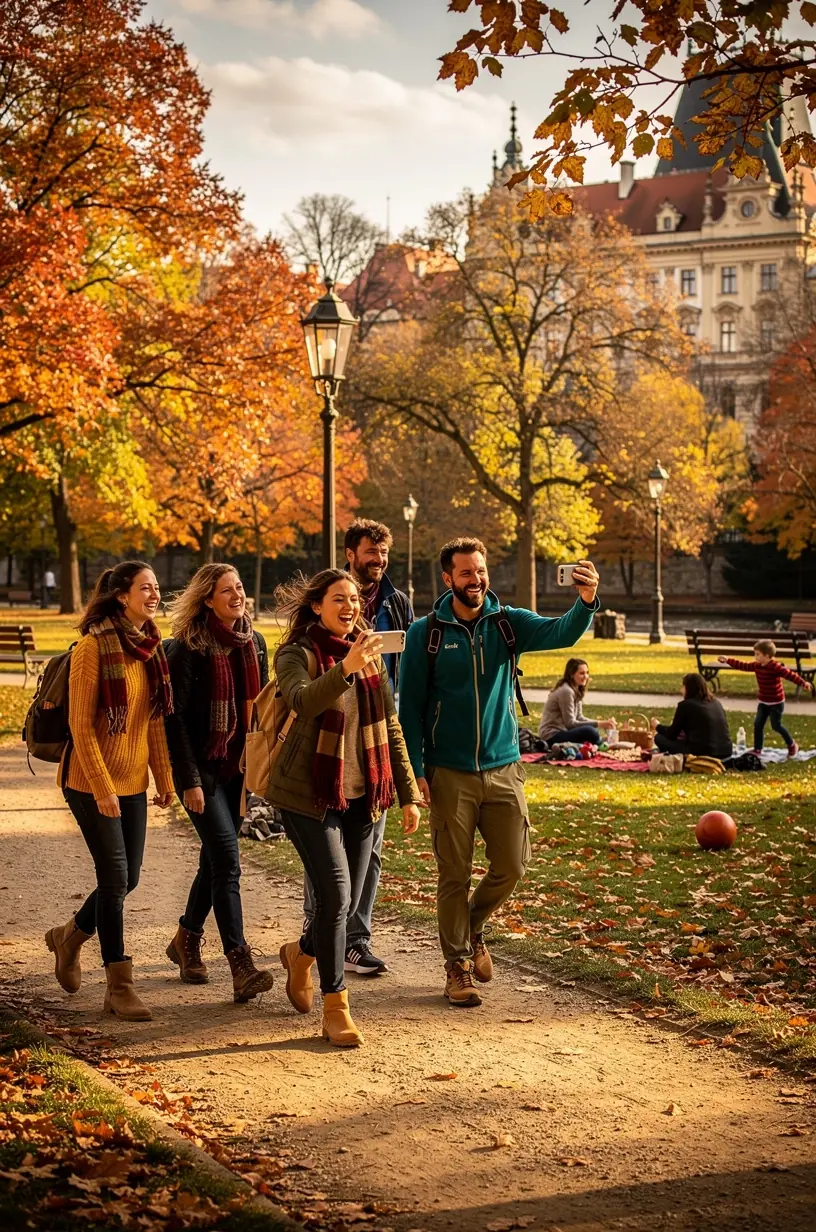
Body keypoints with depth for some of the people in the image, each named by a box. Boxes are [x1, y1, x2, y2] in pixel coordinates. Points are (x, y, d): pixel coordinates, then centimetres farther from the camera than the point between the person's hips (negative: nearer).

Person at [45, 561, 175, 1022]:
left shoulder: (151, 648, 7)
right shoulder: (94, 647, -15)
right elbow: (81, 725, -16)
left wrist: (165, 778, 9)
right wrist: (103, 789, -17)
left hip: (133, 782, 7)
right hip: (91, 781, -7)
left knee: (128, 878, 10)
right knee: (115, 877, -4)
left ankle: (70, 936, 36)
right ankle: (119, 986, 7)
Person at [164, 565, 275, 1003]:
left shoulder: (254, 643, 7)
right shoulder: (187, 649, -11)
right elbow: (175, 718, -12)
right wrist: (189, 780, -16)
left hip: (239, 766, 6)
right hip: (201, 766, -6)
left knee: (215, 856, 14)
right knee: (227, 858, -13)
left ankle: (186, 939, 34)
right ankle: (241, 966, -15)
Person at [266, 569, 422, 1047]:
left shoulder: (371, 654, 9)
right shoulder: (297, 653, -9)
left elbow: (391, 726, 13)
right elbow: (303, 701, -31)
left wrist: (409, 793, 10)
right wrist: (345, 667, -47)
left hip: (361, 795, 6)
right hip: (310, 793, -6)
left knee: (348, 903, 10)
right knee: (335, 895, -13)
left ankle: (301, 953, 41)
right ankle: (335, 1008, -1)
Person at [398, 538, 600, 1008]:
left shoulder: (509, 623, 2)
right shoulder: (426, 633, -3)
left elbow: (562, 633, -17)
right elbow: (411, 705, -1)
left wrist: (586, 602, -38)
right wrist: (416, 769, -8)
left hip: (503, 768, 2)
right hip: (450, 774, -2)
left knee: (511, 866, 3)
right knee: (455, 875, 3)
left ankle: (473, 928, 32)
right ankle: (458, 965, 18)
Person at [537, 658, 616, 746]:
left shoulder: (577, 691, 11)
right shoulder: (566, 691, -17)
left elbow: (579, 718, 10)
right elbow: (570, 723, -18)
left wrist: (602, 722, -4)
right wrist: (598, 724, -20)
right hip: (551, 736, -10)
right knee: (590, 732, -28)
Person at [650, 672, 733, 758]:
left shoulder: (686, 705, -4)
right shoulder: (715, 703, 14)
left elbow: (671, 734, 6)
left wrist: (657, 726, 26)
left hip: (703, 753, -7)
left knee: (660, 738, 8)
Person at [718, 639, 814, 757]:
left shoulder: (776, 667, -23)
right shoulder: (757, 666, -1)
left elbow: (790, 675, -30)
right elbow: (743, 666, 10)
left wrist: (803, 683, -41)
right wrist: (728, 661, 10)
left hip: (776, 702, -7)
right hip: (763, 702, 7)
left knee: (776, 725, 0)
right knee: (758, 724, 3)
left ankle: (792, 745, 22)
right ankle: (757, 750, 11)